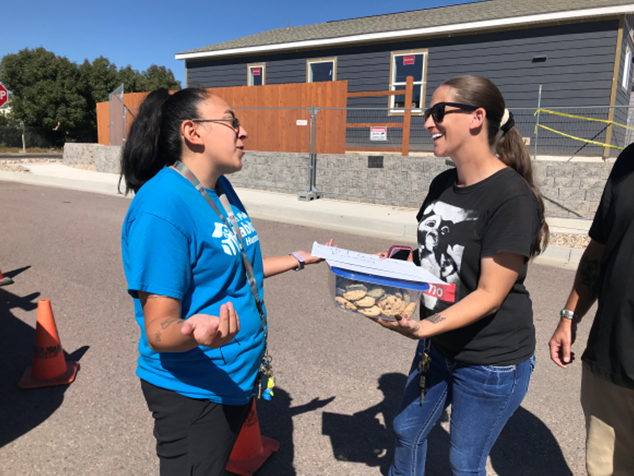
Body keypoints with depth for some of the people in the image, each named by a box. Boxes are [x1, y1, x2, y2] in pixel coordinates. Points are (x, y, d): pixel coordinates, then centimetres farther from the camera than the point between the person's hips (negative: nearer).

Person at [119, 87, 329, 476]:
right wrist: (197, 332, -46)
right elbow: (159, 331, -25)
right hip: (193, 393, -9)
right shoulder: (161, 208, -26)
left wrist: (299, 259, 19)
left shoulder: (222, 189, 3)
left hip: (238, 380, 9)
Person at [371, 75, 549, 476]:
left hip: (492, 361, -7)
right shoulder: (443, 184, 1)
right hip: (439, 345, 7)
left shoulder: (513, 197, -24)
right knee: (408, 429, 24)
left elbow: (490, 295, -23)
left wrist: (423, 327, -33)